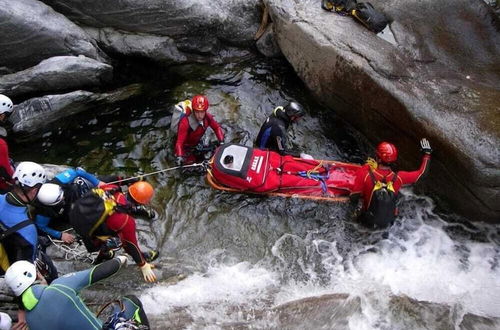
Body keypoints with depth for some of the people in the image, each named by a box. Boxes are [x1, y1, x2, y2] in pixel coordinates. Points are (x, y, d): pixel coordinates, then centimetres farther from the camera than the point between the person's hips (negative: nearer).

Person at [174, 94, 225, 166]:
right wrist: (179, 157, -53)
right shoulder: (185, 122, -35)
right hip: (185, 147, -5)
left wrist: (221, 142, -18)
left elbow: (217, 128, -4)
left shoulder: (207, 117, -19)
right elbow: (180, 141, -38)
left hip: (196, 145, 5)